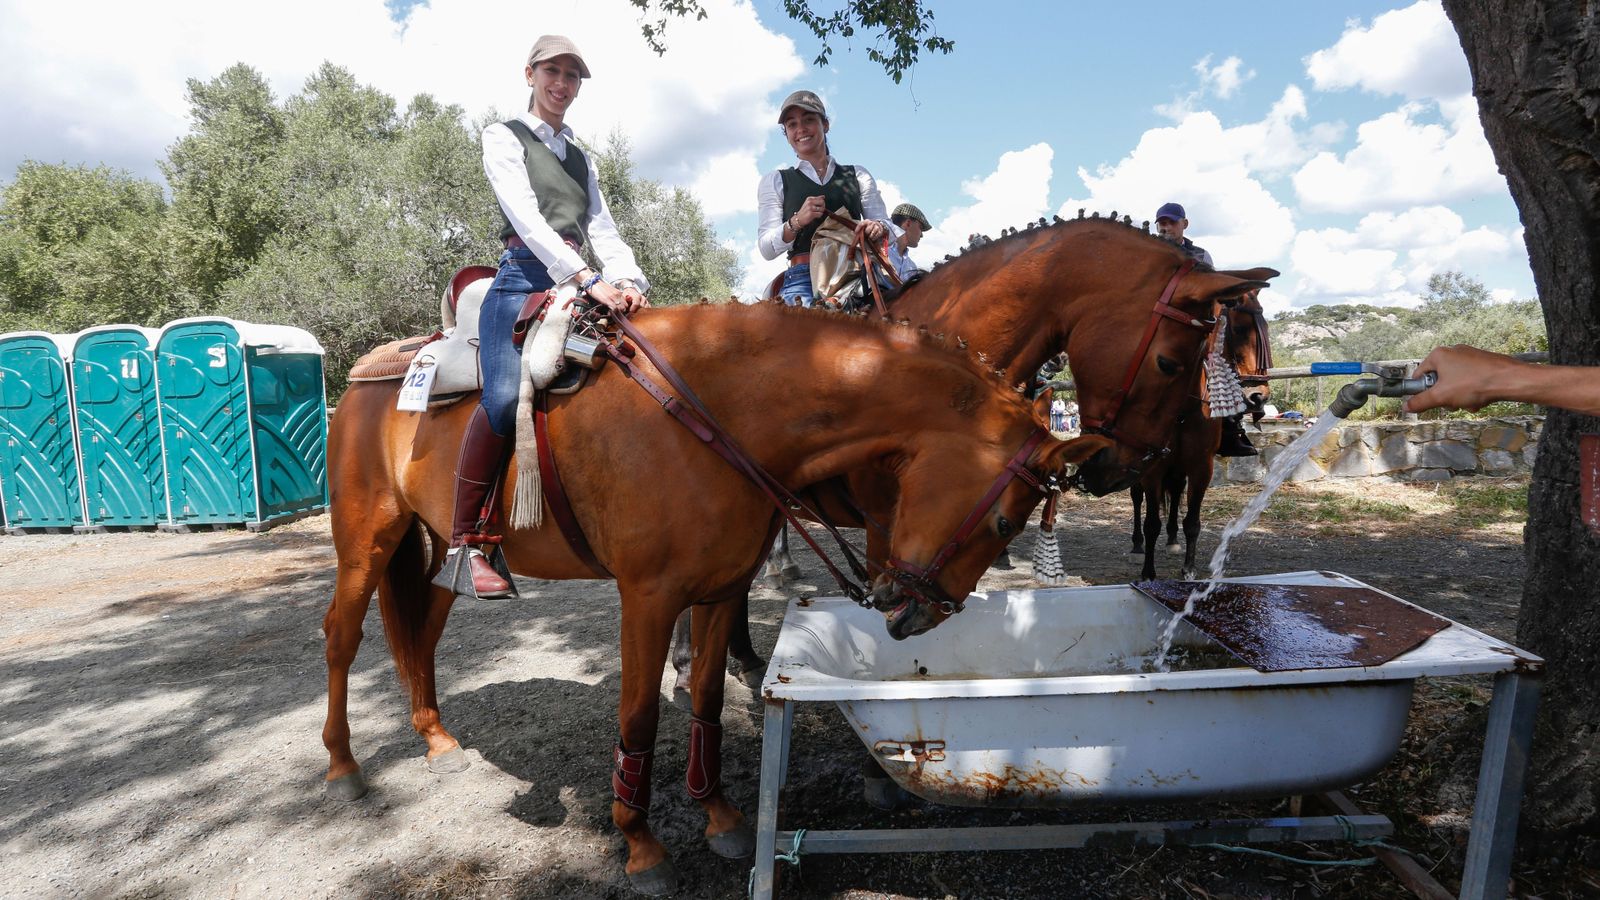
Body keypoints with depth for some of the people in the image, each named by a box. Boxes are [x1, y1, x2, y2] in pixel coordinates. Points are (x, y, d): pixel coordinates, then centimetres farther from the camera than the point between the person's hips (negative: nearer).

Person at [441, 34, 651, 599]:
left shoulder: (580, 159, 26)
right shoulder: (505, 138, 9)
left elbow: (603, 230, 14)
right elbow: (526, 217, -8)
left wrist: (628, 281, -8)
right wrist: (591, 280, -22)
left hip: (579, 288, 7)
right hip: (523, 280, -6)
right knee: (506, 398, -29)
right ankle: (465, 541, -18)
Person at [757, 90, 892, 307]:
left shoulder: (858, 175, 21)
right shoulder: (775, 181, 17)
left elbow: (885, 223, 17)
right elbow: (767, 249, 9)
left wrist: (879, 228, -8)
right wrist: (796, 222, -10)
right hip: (803, 278, -2)